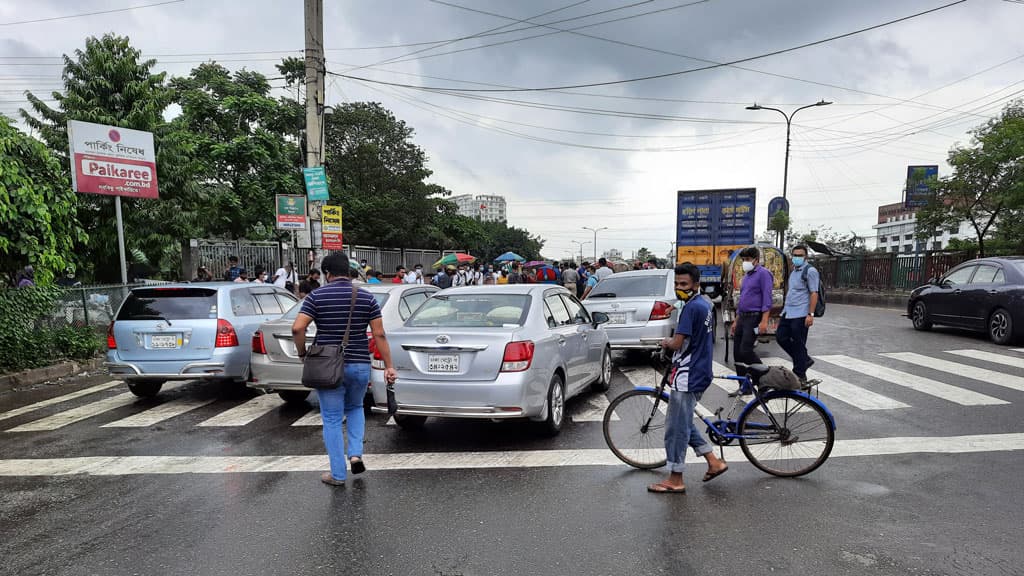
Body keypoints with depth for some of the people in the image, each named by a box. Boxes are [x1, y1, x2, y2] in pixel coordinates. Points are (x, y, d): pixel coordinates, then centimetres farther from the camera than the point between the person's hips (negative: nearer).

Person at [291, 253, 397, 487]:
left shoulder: (317, 296, -5)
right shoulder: (366, 297, 0)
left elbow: (297, 328, -15)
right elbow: (379, 335, -3)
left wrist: (303, 353, 1)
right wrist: (389, 366, 0)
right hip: (360, 365, 2)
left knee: (332, 419, 8)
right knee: (355, 408, 26)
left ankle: (337, 474, 13)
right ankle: (356, 453, 11)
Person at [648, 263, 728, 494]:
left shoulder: (692, 307, -19)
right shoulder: (707, 304, 11)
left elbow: (677, 343, -22)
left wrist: (666, 342, 0)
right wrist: (674, 341, 11)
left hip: (687, 376, -10)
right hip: (701, 373, 10)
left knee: (676, 427, -1)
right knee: (683, 423, 21)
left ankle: (675, 480, 8)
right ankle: (714, 461, 24)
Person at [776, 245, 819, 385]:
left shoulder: (810, 271, -7)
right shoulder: (793, 271, 18)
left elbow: (814, 294, -13)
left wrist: (810, 314, -20)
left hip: (800, 314, -8)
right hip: (788, 313, 8)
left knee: (798, 344, -3)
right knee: (781, 337, 5)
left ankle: (800, 375, 7)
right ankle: (804, 360, 21)